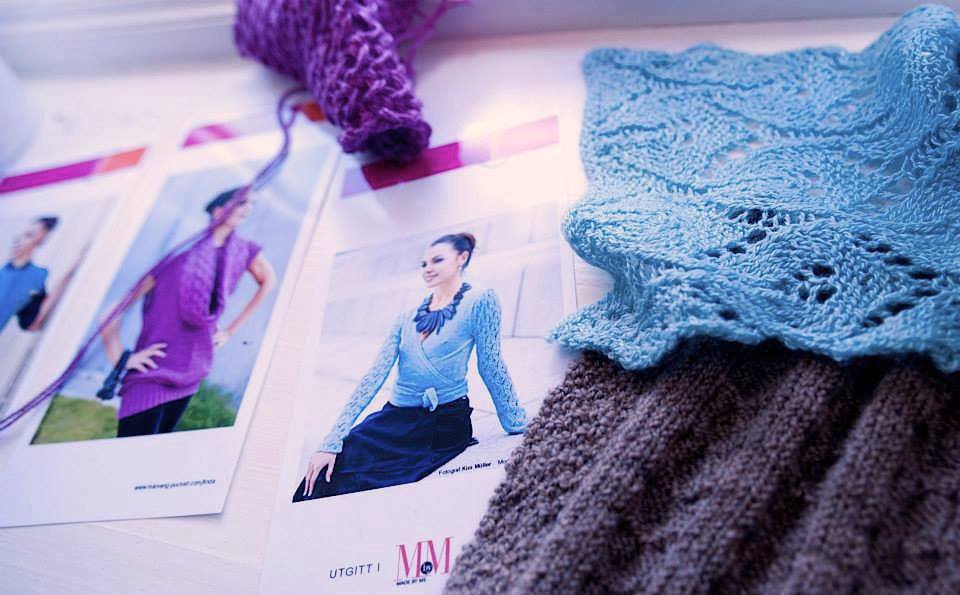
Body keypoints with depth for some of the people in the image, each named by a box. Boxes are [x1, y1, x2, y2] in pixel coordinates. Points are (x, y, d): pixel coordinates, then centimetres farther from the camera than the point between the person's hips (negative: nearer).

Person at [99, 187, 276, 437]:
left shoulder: (242, 251, 0)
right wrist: (120, 357, -12)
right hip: (152, 374, -5)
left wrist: (230, 330, 17)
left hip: (191, 373, 5)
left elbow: (268, 281, 20)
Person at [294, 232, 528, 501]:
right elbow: (375, 376, 3)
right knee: (321, 479, -17)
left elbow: (490, 366, -1)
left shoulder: (479, 302, -2)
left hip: (447, 422, -5)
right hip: (396, 418, 5)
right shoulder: (406, 319, 12)